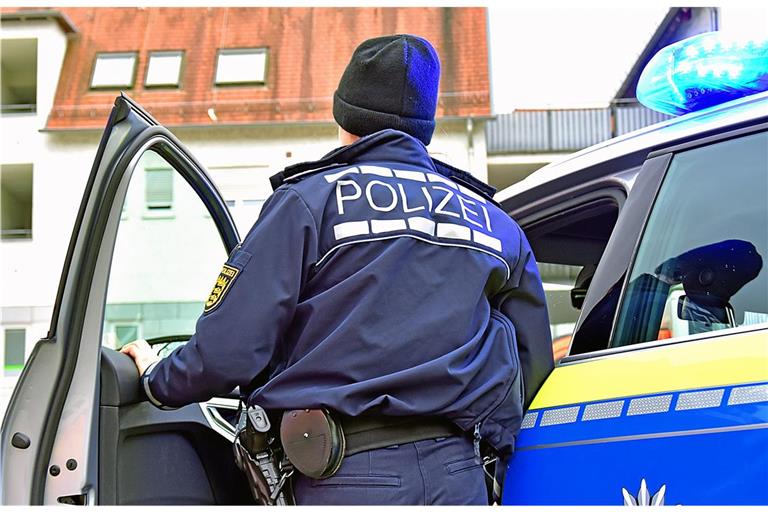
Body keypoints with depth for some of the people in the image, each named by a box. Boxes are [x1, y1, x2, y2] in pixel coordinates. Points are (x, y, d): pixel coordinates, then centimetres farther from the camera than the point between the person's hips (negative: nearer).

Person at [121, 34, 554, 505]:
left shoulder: (310, 198, 0)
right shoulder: (495, 222, 15)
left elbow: (229, 351, -5)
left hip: (345, 474, -3)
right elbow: (533, 365, 18)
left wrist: (159, 380, 15)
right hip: (459, 472, 4)